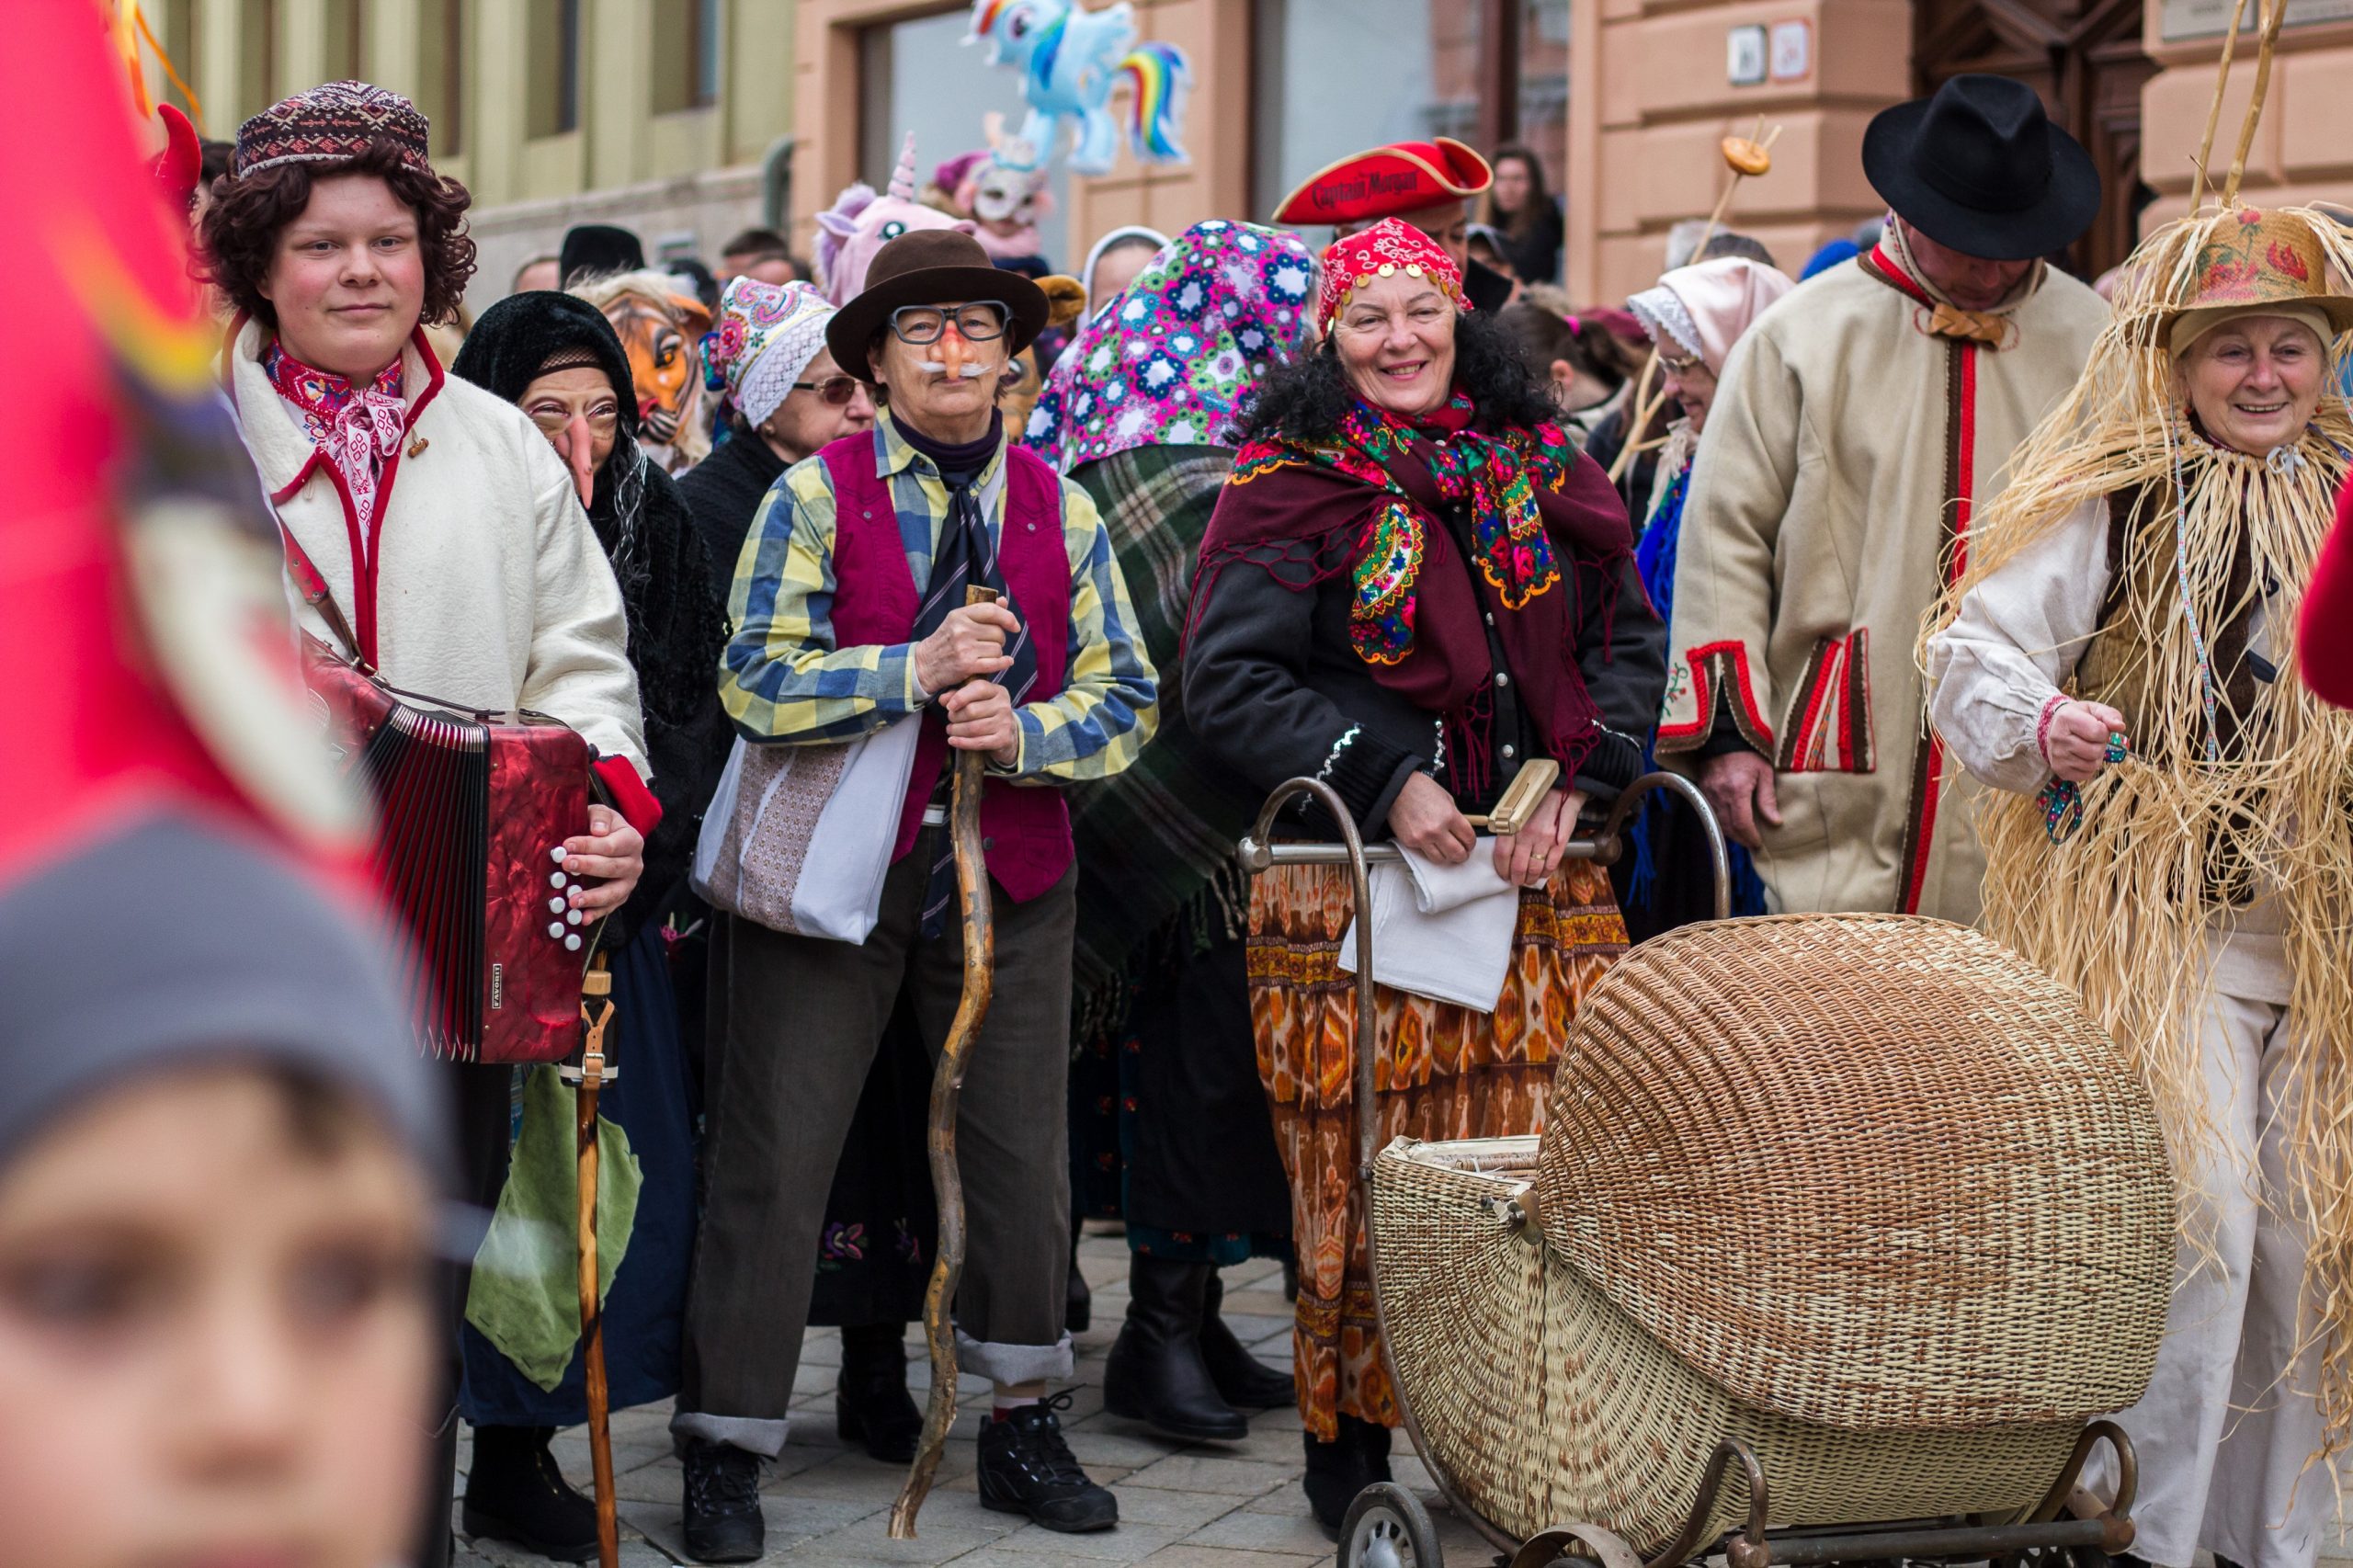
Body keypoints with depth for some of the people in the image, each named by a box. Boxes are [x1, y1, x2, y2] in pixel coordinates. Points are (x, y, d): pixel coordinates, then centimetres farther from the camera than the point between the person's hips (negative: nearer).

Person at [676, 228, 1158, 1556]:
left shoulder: (1062, 512, 6)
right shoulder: (818, 495, -3)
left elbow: (1125, 699, 4)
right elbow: (756, 682, -13)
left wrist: (1023, 729, -14)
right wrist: (919, 670, -20)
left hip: (1010, 866, 3)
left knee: (1024, 1152, 10)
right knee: (776, 1158, 0)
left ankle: (1023, 1425, 26)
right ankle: (728, 1449, 11)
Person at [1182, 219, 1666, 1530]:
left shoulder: (1545, 472, 12)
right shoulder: (1290, 487, 1)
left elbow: (1633, 642, 13)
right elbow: (1227, 680, -4)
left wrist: (1576, 781, -4)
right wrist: (1383, 783, -13)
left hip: (1537, 878, 3)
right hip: (1357, 888, -3)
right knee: (1365, 1178, 0)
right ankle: (1352, 1448, 14)